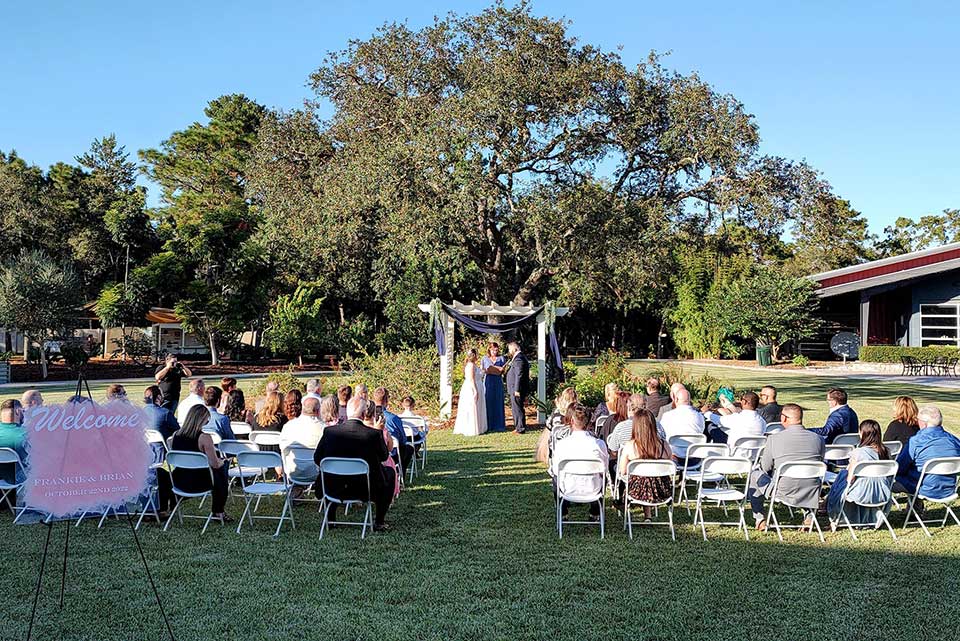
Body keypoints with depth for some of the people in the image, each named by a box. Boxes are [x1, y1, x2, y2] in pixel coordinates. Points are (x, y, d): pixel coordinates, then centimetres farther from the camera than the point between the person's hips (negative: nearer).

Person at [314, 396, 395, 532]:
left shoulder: (329, 431, -10)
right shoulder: (374, 434, -17)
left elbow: (317, 458, 2)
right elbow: (384, 456, 2)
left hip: (335, 489, 3)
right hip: (365, 489, -3)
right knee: (389, 473, 24)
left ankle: (330, 518, 33)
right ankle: (379, 521, 22)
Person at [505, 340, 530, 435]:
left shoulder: (518, 359, -18)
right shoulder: (520, 357, 16)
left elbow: (519, 375, -23)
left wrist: (517, 390, -23)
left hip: (517, 390, -11)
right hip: (516, 389, 11)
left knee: (518, 409, -4)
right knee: (515, 408, 17)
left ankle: (520, 429, 2)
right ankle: (518, 427, 24)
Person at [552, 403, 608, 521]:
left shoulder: (562, 444, -19)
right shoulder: (599, 444, -17)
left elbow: (556, 470, -6)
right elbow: (605, 468, -2)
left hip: (569, 489, 0)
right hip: (593, 490, 1)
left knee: (555, 476, 34)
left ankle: (562, 513, 39)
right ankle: (595, 513, 40)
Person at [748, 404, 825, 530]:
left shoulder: (774, 439, -10)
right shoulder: (818, 439, -2)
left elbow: (765, 468, 0)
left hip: (783, 492, -3)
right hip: (811, 495, 3)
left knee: (755, 474, 23)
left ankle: (760, 519, 23)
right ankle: (809, 515, 26)